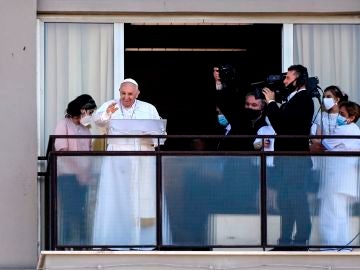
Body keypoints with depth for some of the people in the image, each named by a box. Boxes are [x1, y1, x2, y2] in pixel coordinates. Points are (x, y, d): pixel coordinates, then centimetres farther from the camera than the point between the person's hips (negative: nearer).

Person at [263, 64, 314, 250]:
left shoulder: (303, 99, -13)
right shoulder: (293, 99, 17)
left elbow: (282, 125, -21)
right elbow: (280, 124, 12)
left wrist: (271, 102, -12)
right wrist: (271, 104, 6)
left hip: (295, 159, -10)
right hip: (286, 159, 10)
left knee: (297, 201, -7)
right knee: (285, 200, 13)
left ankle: (300, 242, -3)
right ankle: (285, 241, 19)